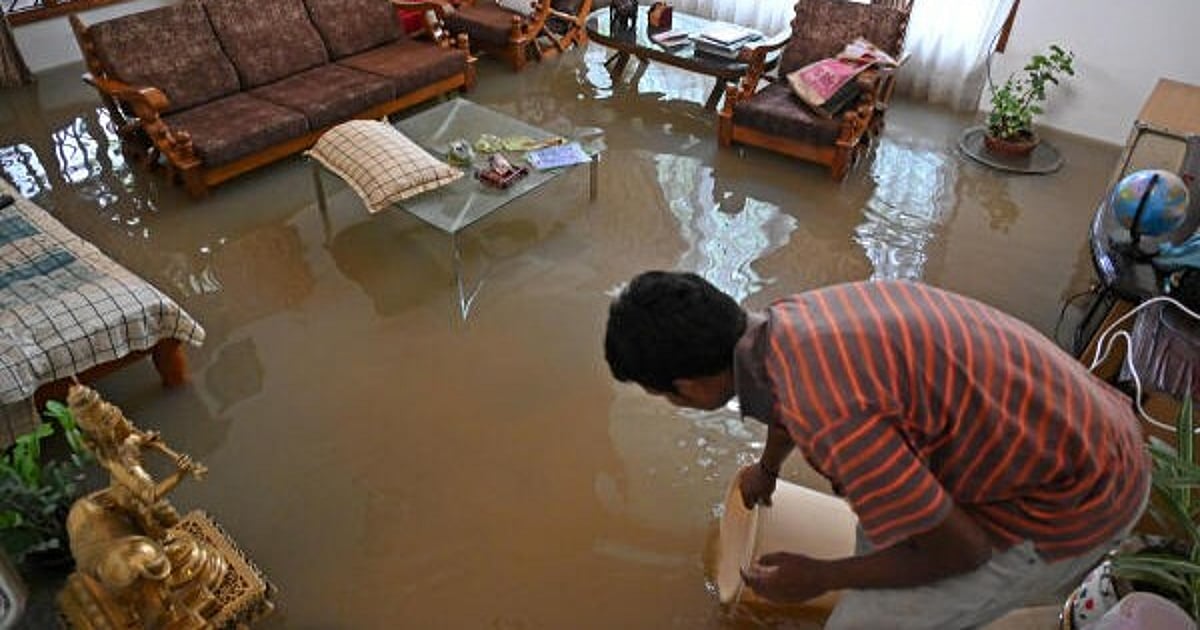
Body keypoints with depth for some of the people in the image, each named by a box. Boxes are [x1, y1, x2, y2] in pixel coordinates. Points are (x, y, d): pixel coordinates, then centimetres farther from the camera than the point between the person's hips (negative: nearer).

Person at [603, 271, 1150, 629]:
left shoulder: (828, 417, -34)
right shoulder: (787, 318, -5)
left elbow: (958, 548, -21)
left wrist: (818, 578, -6)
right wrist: (767, 468, 42)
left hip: (1077, 498, -8)